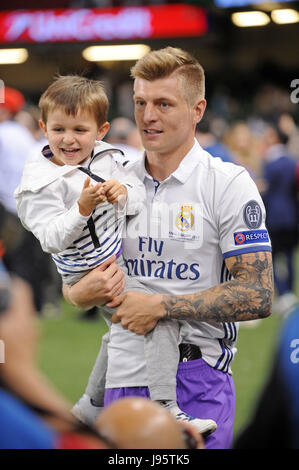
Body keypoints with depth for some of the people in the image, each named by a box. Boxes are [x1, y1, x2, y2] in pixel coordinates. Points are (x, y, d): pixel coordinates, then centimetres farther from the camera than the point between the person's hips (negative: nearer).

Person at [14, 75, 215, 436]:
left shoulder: (104, 159, 0)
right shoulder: (42, 184, -19)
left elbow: (140, 194, 1)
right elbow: (52, 240, -26)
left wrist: (123, 192, -22)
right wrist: (82, 208, -38)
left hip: (123, 258, 8)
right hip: (93, 273, -8)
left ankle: (93, 406, 44)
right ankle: (164, 410, -25)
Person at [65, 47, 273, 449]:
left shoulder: (228, 183, -4)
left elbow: (258, 296, -10)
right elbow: (72, 275, 17)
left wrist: (161, 306, -14)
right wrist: (80, 293, -8)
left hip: (196, 378, -4)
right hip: (124, 376, 4)